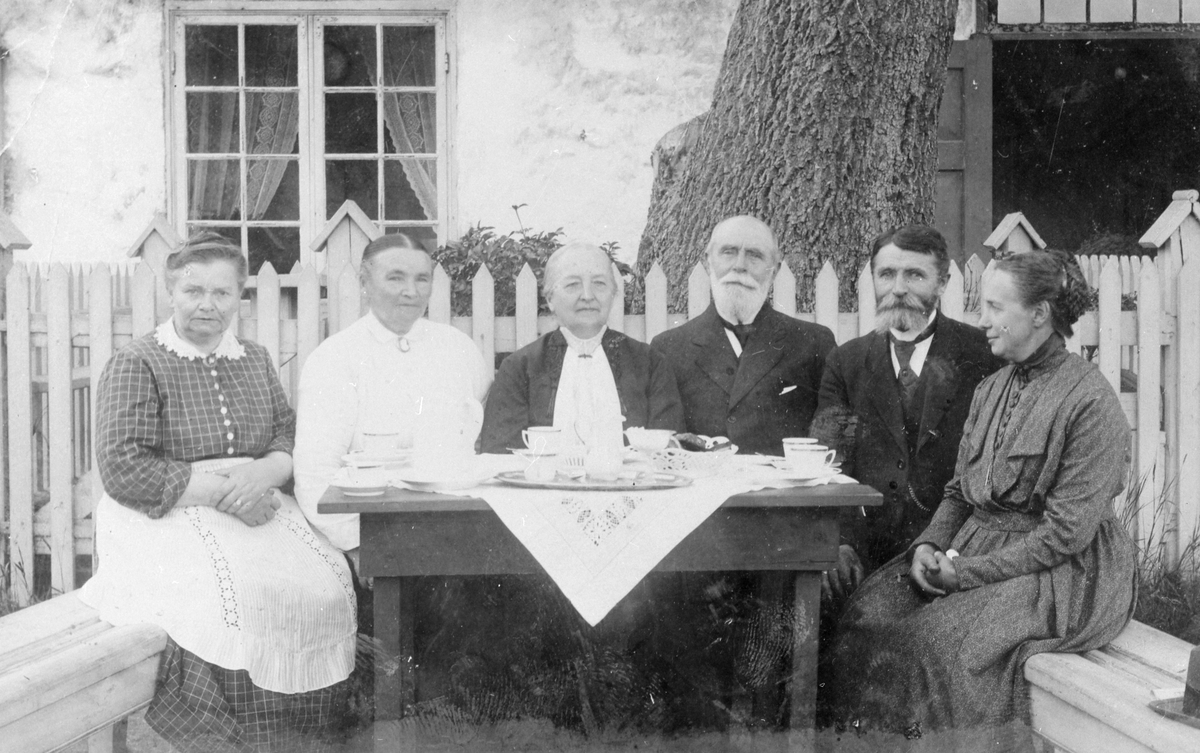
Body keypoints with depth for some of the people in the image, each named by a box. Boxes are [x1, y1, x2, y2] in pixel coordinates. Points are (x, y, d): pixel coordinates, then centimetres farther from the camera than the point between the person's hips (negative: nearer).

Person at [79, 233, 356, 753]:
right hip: (165, 519, -5)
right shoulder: (136, 364, 0)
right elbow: (122, 470, -10)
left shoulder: (255, 360, 18)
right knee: (236, 601, -32)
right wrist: (222, 491, -15)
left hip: (255, 509, 5)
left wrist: (264, 473, -11)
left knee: (325, 585, -22)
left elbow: (292, 436, 13)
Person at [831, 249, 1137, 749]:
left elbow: (1067, 532, -17)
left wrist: (968, 572, -17)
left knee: (943, 637, -28)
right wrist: (929, 545, -4)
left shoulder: (1090, 402, -13)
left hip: (1062, 571, -7)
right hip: (976, 545, 7)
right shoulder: (991, 389, 13)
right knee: (870, 612, -15)